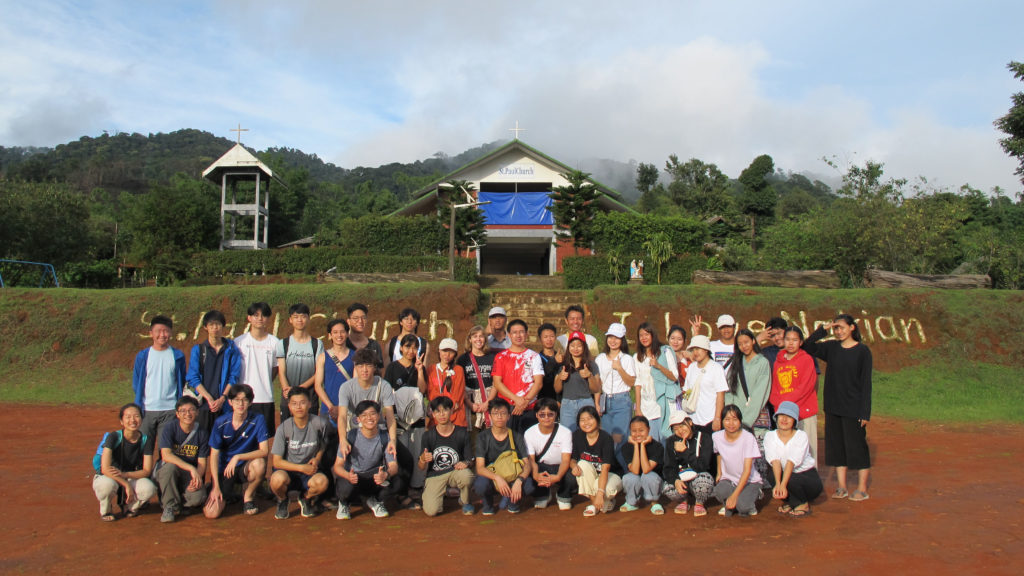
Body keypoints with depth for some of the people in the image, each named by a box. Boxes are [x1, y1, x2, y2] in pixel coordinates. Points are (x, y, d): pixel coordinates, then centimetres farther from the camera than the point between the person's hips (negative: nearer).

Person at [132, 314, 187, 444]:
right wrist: (139, 404, 5)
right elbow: (136, 383, 11)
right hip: (147, 409, 1)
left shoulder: (178, 356, 5)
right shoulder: (142, 356, 6)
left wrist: (179, 407, 7)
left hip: (170, 410, -1)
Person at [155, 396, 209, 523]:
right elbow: (166, 455, -23)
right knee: (170, 466, -36)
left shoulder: (201, 434, -3)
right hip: (167, 473, -1)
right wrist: (191, 468, -32)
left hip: (191, 476, 1)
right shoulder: (170, 428, -10)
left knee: (198, 497, -29)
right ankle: (170, 505, -13)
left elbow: (202, 463, -3)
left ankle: (179, 501, 8)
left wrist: (196, 479, -25)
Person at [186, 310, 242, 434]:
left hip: (225, 404, 0)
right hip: (203, 404, 0)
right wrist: (209, 399, -8)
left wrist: (222, 398, -10)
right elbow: (193, 378, 3)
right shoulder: (198, 349, 8)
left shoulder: (231, 349, 7)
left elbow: (234, 377, 3)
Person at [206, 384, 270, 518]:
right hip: (225, 468, 1)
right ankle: (229, 493, 21)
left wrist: (237, 457, -29)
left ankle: (248, 496, -4)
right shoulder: (221, 423, -8)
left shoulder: (258, 420, -13)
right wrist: (216, 486, -13)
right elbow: (214, 454, -6)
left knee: (259, 463, -36)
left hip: (246, 467, -1)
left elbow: (264, 451, -19)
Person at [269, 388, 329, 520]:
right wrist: (302, 468, -18)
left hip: (309, 471, 1)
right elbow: (277, 462, -9)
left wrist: (317, 459, -7)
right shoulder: (283, 428, -10)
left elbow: (323, 446, 13)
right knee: (278, 478, -36)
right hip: (287, 470, 0)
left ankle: (306, 499, 6)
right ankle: (282, 501, 3)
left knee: (322, 481, -33)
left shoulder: (319, 424, -8)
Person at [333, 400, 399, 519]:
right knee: (346, 486, -36)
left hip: (374, 478, 1)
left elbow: (393, 465, -15)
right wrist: (348, 475, -40)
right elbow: (338, 466, -16)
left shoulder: (384, 438, -11)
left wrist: (386, 474, -40)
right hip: (350, 475, -1)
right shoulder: (351, 436, -16)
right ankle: (344, 504, 5)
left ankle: (376, 501, 6)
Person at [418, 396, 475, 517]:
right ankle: (441, 494, 17)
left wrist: (465, 463, -23)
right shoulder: (428, 436, -4)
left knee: (466, 475, -36)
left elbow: (469, 458, 1)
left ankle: (465, 502, -1)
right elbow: (422, 468, -2)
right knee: (431, 511, -21)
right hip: (434, 475, 0)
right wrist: (423, 459, -25)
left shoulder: (462, 433, -4)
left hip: (456, 472, 0)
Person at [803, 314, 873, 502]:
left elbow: (866, 383, -7)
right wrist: (823, 329, -7)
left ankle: (862, 488, 12)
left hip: (853, 408, -4)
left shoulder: (862, 351, -5)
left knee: (856, 446, 1)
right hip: (833, 407, 4)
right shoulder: (831, 348, 6)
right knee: (836, 446, 8)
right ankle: (842, 486, 18)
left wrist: (865, 412, -10)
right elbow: (808, 347, -3)